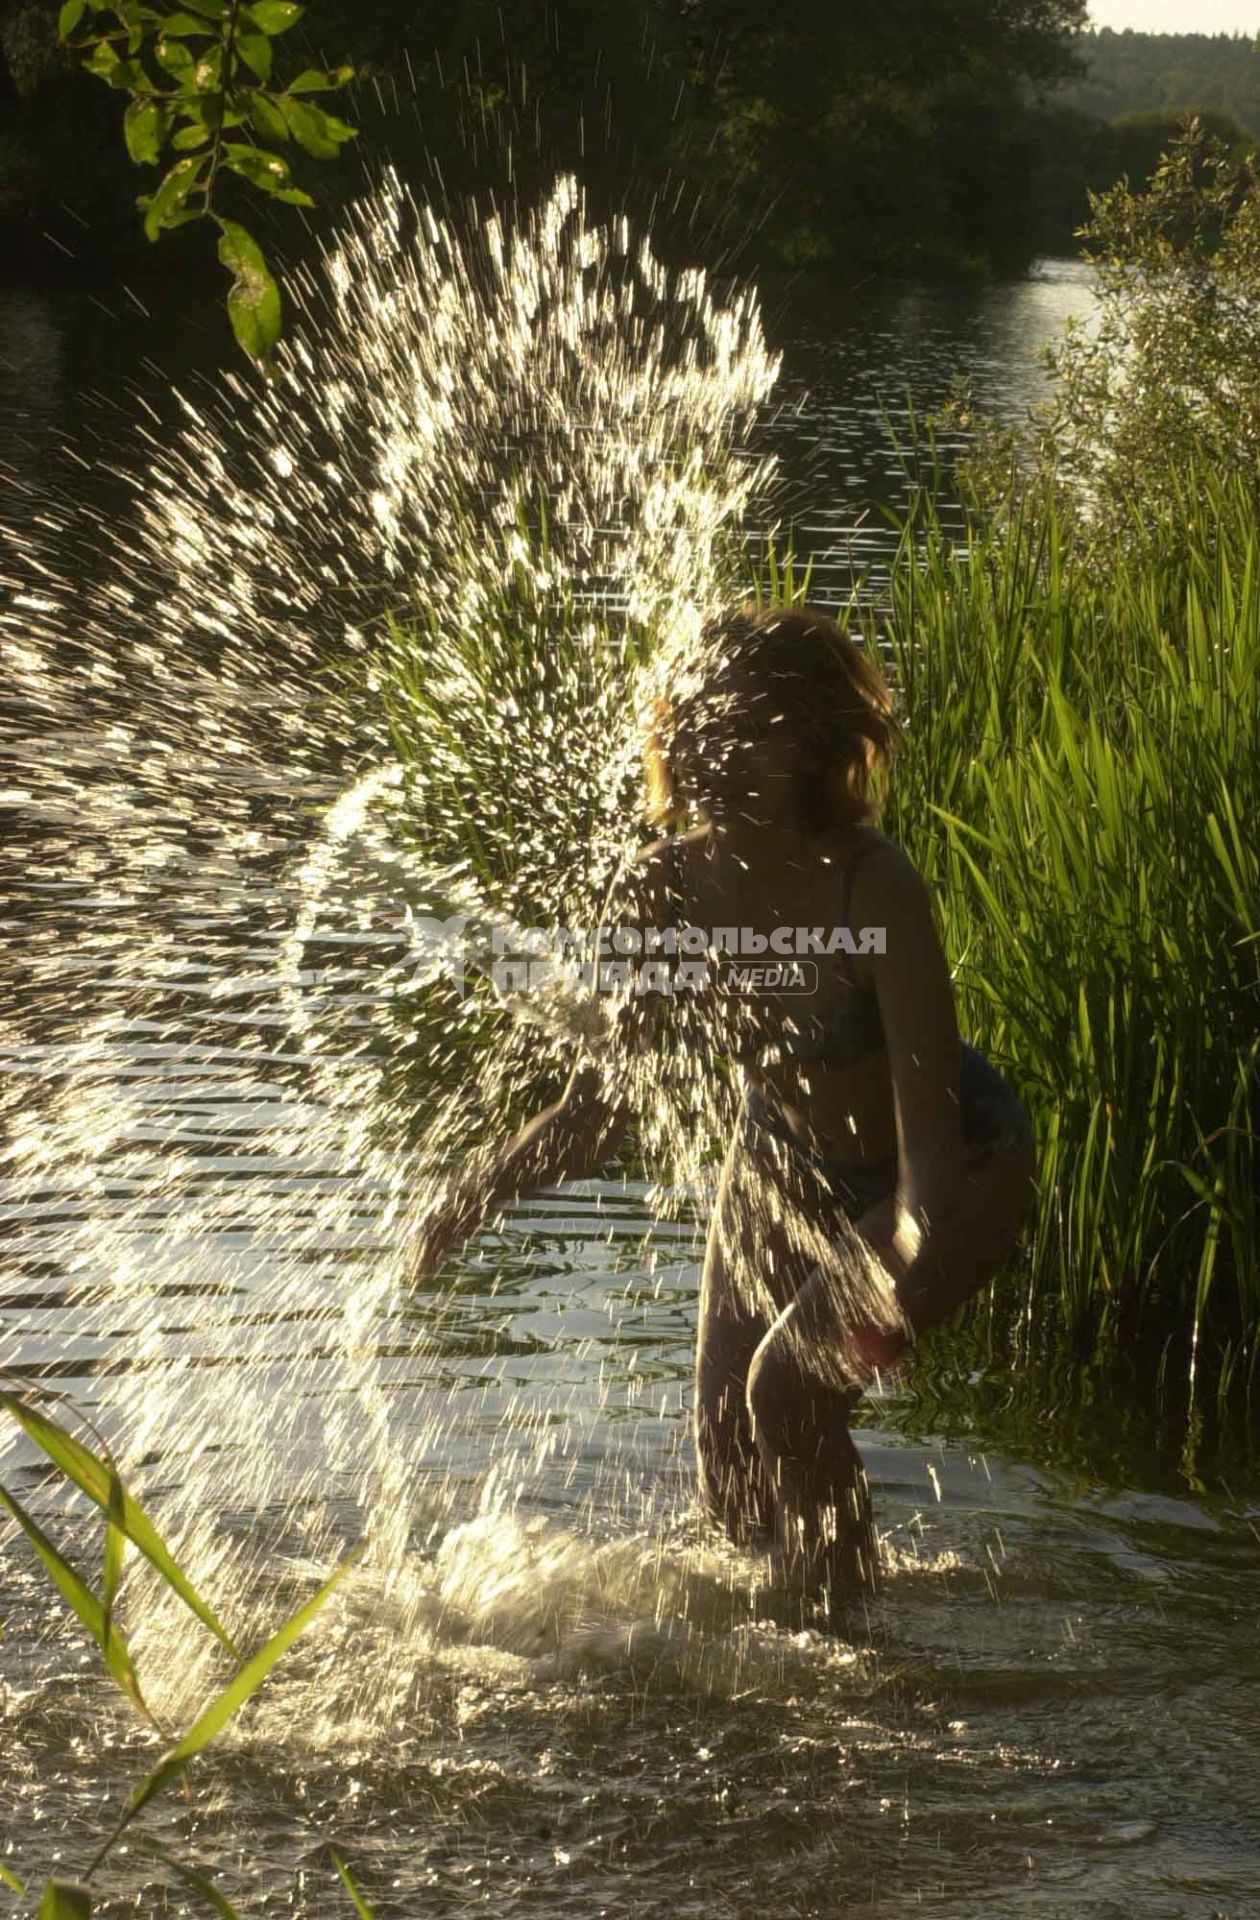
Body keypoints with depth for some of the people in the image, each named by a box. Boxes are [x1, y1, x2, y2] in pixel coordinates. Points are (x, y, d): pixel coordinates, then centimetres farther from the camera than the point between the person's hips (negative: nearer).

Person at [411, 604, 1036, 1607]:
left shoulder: (872, 888, -35)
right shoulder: (673, 886, -21)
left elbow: (930, 1127, -38)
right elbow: (605, 1097, -10)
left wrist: (906, 1273, -54)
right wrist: (477, 1195, -22)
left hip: (957, 1170, -5)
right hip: (784, 1162, 5)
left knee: (790, 1383, -24)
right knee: (736, 1488, 6)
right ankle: (808, 1600, 38)